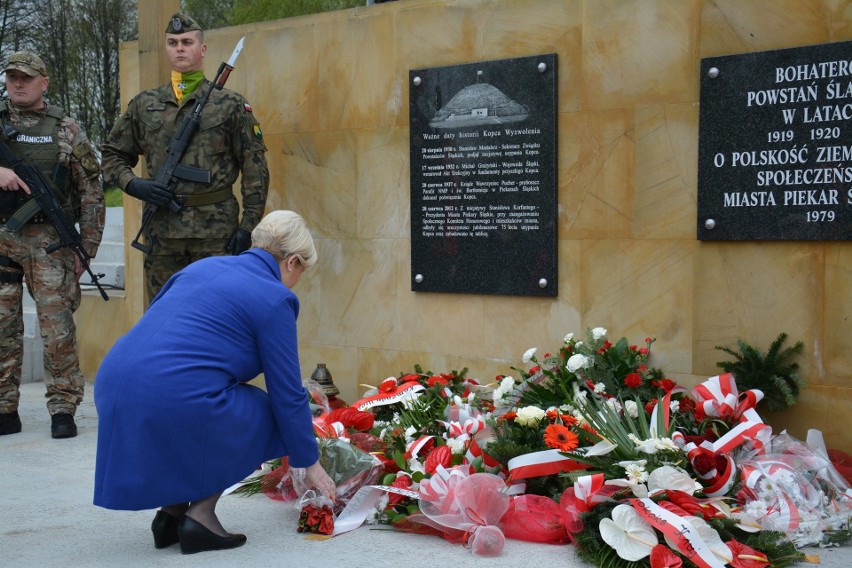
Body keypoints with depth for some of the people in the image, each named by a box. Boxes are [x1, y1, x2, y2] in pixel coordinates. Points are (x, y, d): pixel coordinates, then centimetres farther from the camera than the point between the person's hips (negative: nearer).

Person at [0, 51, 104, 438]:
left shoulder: (66, 129, 6)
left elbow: (91, 191, 6)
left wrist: (86, 246, 0)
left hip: (50, 241, -2)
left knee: (58, 326, -5)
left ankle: (63, 408, 2)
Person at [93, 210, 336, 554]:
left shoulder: (204, 265, 21)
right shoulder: (273, 299, 1)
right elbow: (288, 394, 4)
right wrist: (311, 464, 16)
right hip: (174, 404, -8)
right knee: (264, 415, 17)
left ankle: (171, 510, 22)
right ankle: (200, 515, 6)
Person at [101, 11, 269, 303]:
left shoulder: (231, 104, 2)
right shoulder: (144, 105, 11)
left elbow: (255, 167, 0)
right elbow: (112, 155, 17)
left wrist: (248, 224, -6)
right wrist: (132, 184, -3)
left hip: (216, 229, -3)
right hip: (162, 230, 3)